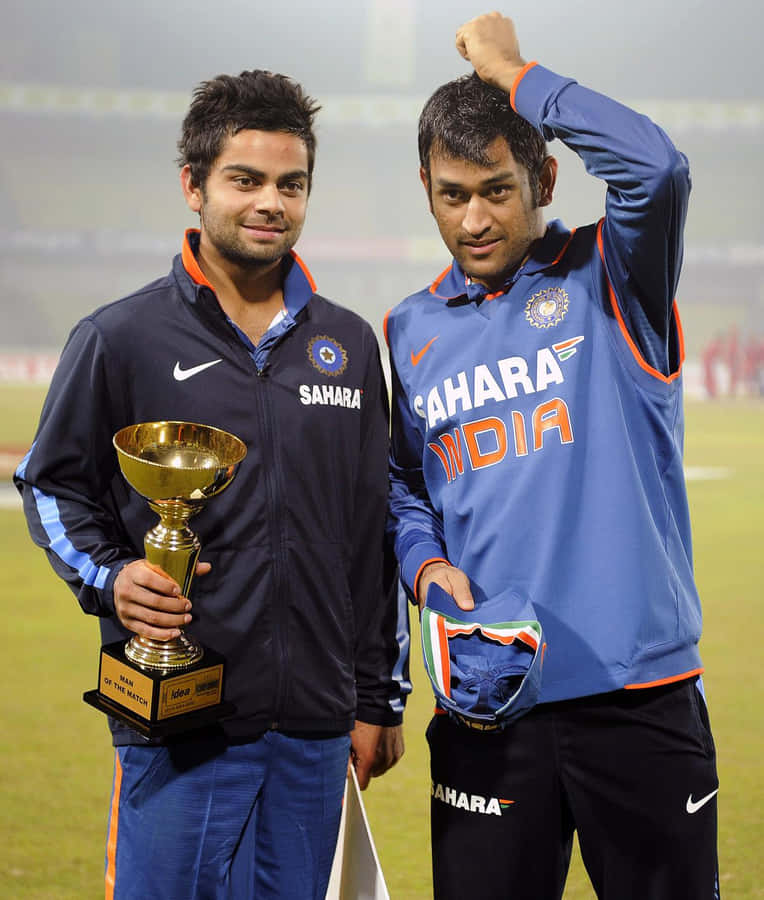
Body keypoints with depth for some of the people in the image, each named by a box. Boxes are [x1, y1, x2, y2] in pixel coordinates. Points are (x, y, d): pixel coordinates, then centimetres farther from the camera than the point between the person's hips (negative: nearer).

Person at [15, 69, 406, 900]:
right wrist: (106, 578, -13)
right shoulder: (121, 338, -1)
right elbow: (51, 483, 6)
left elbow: (371, 532, 14)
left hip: (315, 729, 4)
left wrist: (379, 698, 14)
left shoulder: (347, 344, 11)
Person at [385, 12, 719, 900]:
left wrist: (511, 72, -10)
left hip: (643, 691, -2)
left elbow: (654, 166, -20)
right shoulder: (410, 332, 12)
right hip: (488, 698, 3)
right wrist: (427, 566, -2)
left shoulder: (608, 279, 0)